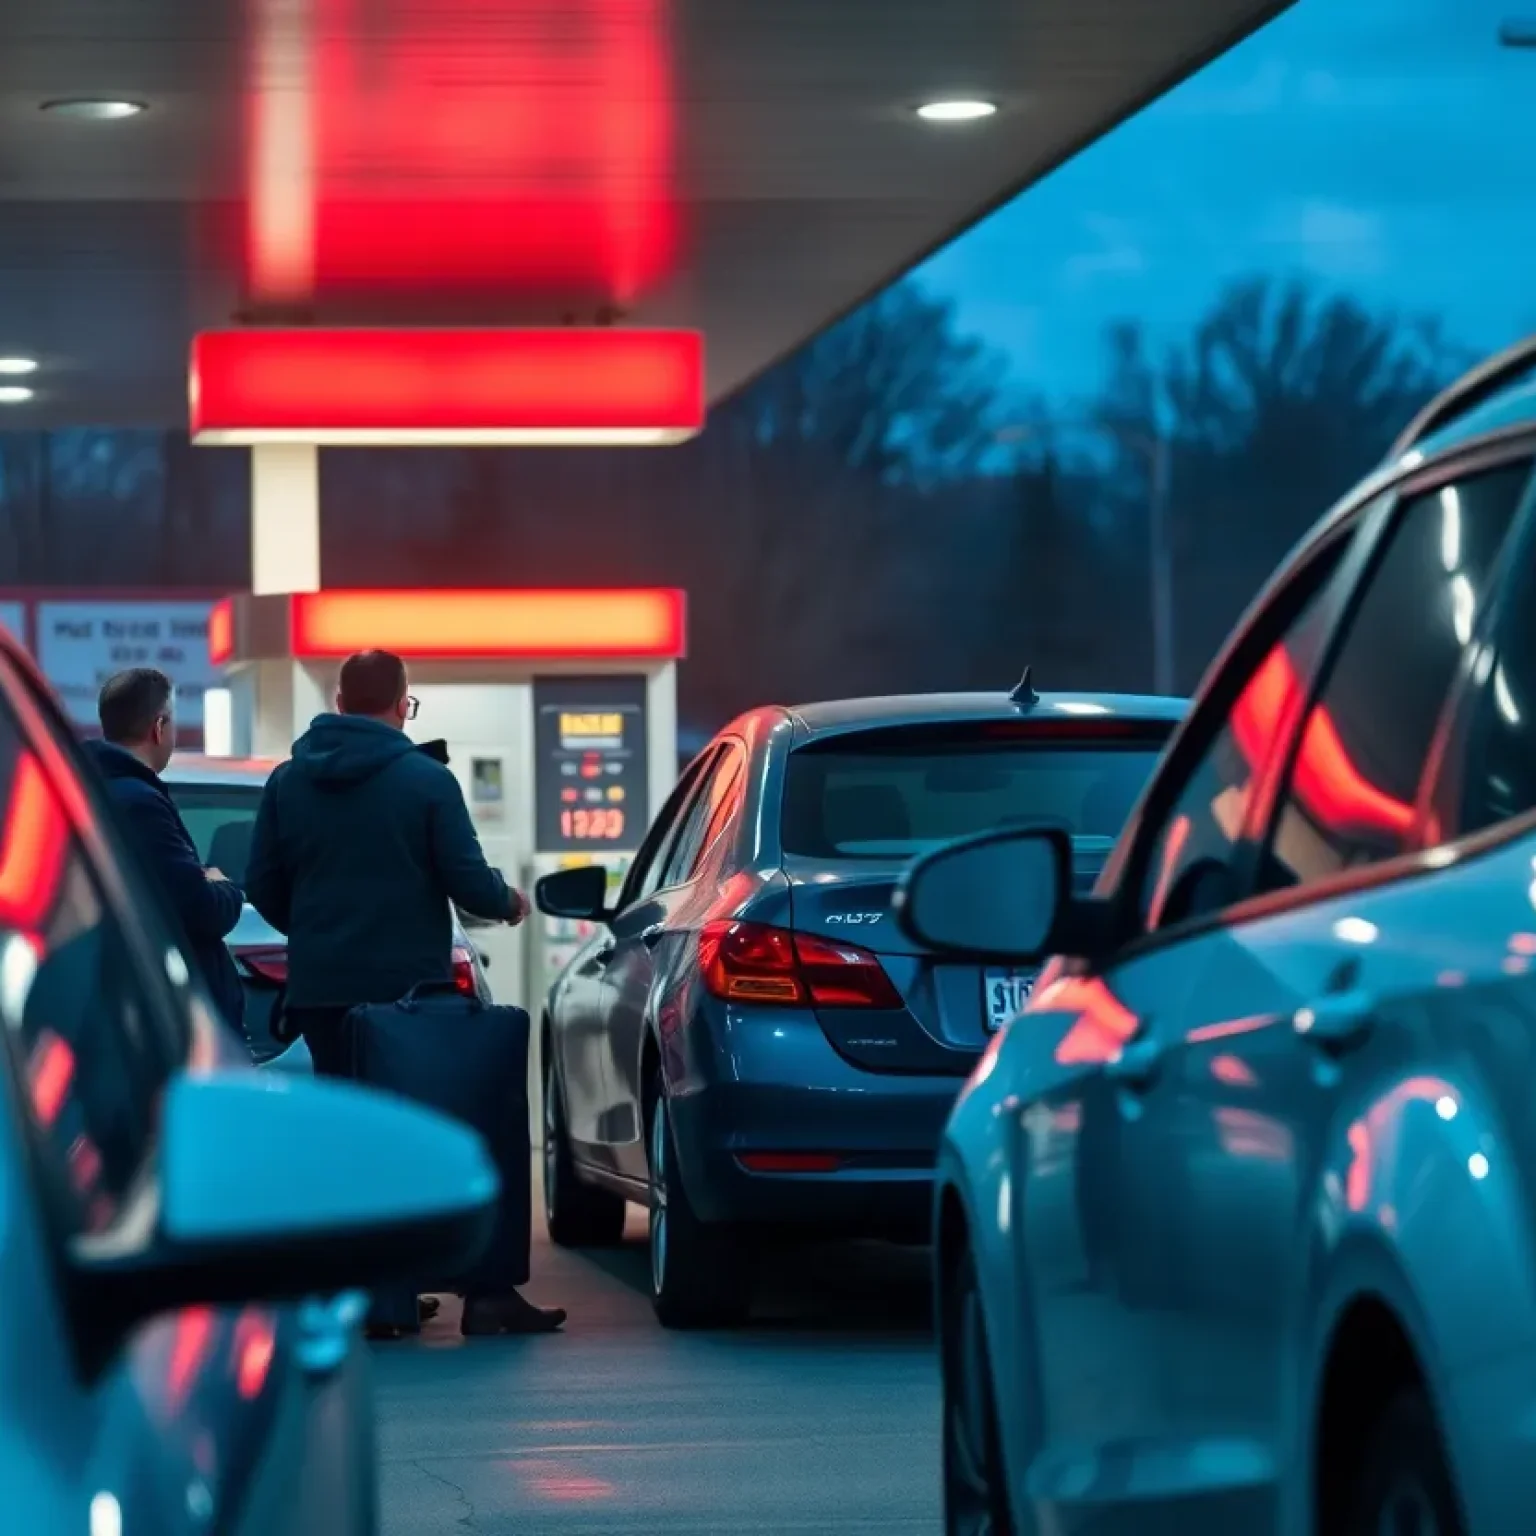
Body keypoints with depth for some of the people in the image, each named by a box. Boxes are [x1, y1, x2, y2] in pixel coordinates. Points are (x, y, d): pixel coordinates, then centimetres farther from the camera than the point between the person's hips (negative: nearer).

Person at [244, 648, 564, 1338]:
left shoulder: (288, 782, 5)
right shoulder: (426, 780, -7)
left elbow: (262, 886, 7)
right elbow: (467, 880, -9)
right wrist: (508, 903, 13)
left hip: (320, 990, 3)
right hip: (410, 984, -3)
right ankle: (485, 1293, -1)